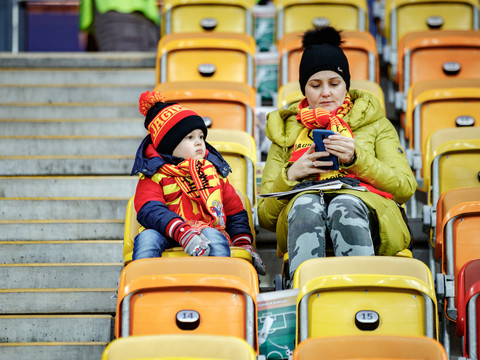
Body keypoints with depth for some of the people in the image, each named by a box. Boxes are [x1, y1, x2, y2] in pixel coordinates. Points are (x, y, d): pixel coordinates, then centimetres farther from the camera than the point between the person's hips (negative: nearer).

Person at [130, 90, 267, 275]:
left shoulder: (213, 170, 26)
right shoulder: (153, 174, 11)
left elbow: (235, 211, 30)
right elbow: (151, 211, -10)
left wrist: (244, 243, 12)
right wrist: (183, 233, -28)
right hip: (168, 237, -2)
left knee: (214, 236, -33)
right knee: (146, 238, -33)